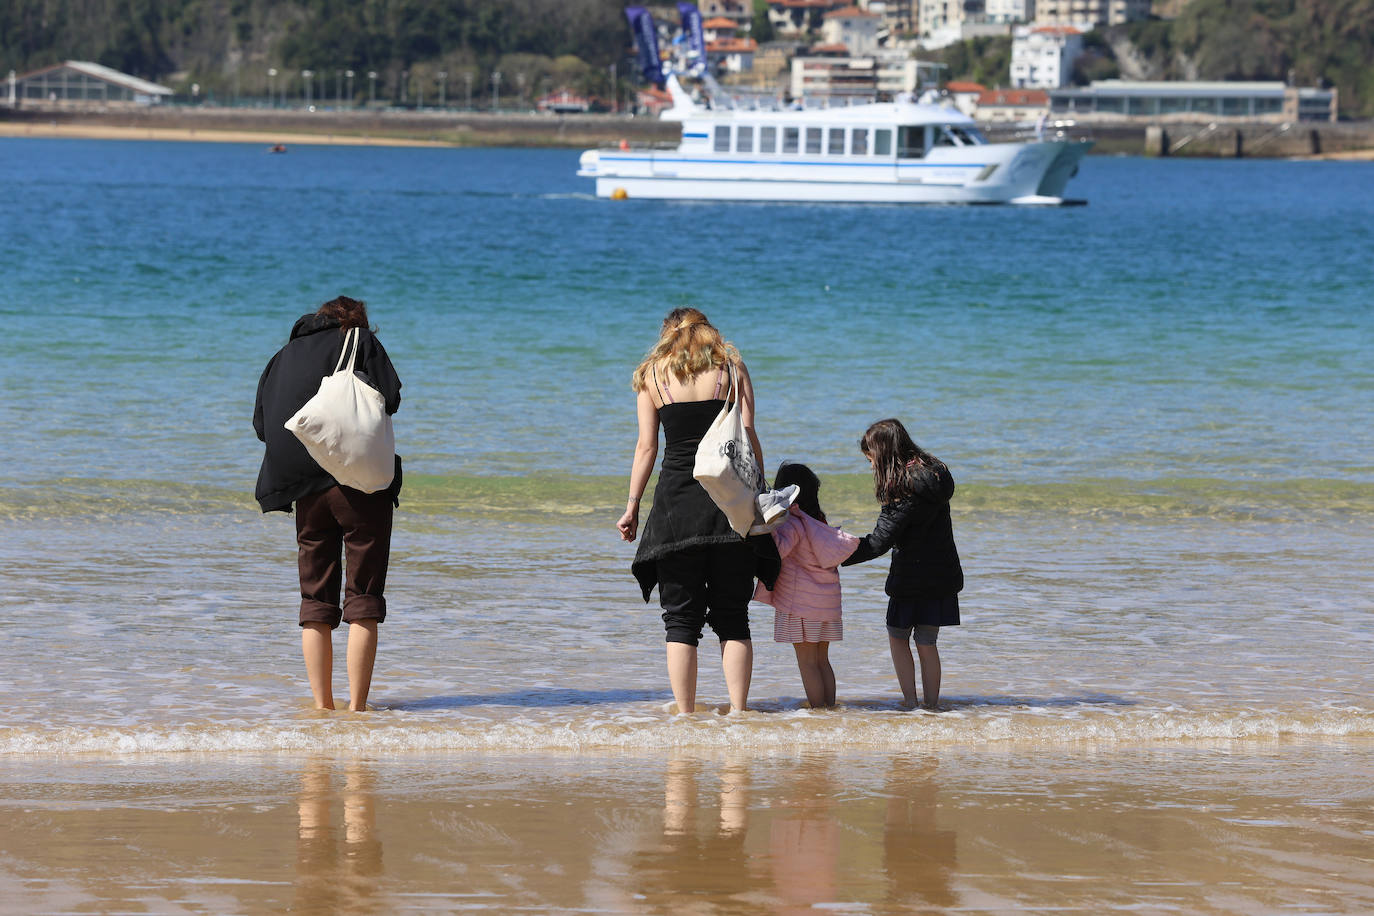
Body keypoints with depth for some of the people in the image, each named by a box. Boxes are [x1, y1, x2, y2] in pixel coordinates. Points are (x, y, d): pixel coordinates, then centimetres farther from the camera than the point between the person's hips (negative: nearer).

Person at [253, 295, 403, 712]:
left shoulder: (283, 356, 19)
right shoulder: (361, 341, 7)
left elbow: (261, 423, 12)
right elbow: (390, 397, -6)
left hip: (306, 488, 4)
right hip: (361, 480, -4)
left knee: (315, 600, 9)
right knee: (364, 597, -2)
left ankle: (322, 705, 5)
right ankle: (357, 706, -9)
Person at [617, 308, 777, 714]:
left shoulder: (652, 374, 8)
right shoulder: (732, 368, 9)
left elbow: (646, 447, 3)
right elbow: (749, 438, 2)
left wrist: (633, 506, 8)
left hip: (676, 501, -1)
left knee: (680, 617, 4)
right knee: (733, 619, 6)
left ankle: (685, 715, -1)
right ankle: (738, 712, -3)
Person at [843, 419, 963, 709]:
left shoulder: (904, 489, -20)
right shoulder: (933, 471, 5)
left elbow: (879, 542, -19)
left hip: (912, 579, -7)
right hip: (943, 574, 7)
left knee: (897, 636, 10)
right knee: (926, 643, 13)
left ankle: (910, 700, 7)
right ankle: (931, 703, 15)